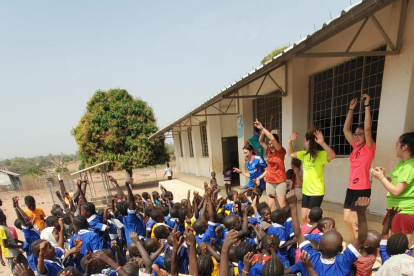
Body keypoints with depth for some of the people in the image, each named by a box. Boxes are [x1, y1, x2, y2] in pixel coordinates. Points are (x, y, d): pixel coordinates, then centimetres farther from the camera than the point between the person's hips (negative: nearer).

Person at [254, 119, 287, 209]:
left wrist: (263, 128, -24)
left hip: (280, 181, -4)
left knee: (282, 205, 1)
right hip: (269, 181, 5)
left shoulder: (281, 151, -10)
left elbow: (273, 139, -24)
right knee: (270, 205, 7)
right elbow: (261, 141, 2)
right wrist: (262, 131, -16)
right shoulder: (269, 151, 3)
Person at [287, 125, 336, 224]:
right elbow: (291, 154, 16)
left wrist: (322, 143, -48)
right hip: (306, 191, 7)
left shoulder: (321, 154, -16)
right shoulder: (305, 154, 6)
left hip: (316, 192, -7)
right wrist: (290, 141, 6)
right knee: (304, 218, 14)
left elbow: (333, 155, -36)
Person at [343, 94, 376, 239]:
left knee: (354, 220, -1)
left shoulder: (369, 148, -9)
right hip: (351, 188, 7)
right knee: (346, 219, 12)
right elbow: (346, 129, 8)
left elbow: (367, 128, -23)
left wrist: (367, 106, -19)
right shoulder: (355, 147, 7)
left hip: (362, 189, -7)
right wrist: (351, 109, 6)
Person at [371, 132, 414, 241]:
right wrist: (384, 175, 0)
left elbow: (396, 191, -23)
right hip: (396, 209, 9)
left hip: (404, 212, -9)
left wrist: (381, 177, -15)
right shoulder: (402, 162, 7)